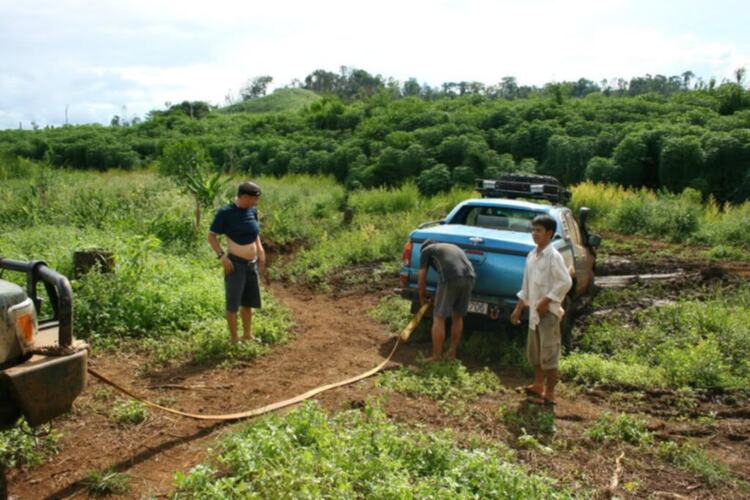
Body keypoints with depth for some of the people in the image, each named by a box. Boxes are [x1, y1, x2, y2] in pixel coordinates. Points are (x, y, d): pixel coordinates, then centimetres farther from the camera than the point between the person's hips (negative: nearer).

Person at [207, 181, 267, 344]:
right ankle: (234, 339, 16)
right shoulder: (225, 212, -14)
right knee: (233, 303, 4)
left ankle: (248, 335, 32)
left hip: (252, 263, 7)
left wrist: (260, 252, 11)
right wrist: (222, 256, -20)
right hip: (235, 263, -6)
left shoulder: (252, 211, 3)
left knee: (248, 302, 18)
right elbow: (211, 236, -10)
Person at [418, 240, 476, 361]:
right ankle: (452, 354, 27)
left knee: (439, 318, 5)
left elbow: (421, 281, 20)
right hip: (469, 277, 6)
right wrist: (437, 299, 47)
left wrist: (423, 299, 36)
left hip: (451, 278, -6)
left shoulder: (425, 251, 23)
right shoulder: (452, 247, 39)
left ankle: (436, 357, 8)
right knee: (458, 317, 19)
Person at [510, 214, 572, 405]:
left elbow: (565, 282, -19)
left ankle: (549, 394, 7)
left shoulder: (553, 256, -14)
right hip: (534, 310, 8)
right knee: (533, 350, 17)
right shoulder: (531, 255, 10)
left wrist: (546, 301, -19)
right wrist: (519, 308, 17)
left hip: (548, 310, -8)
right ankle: (538, 385, 33)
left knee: (549, 353, -2)